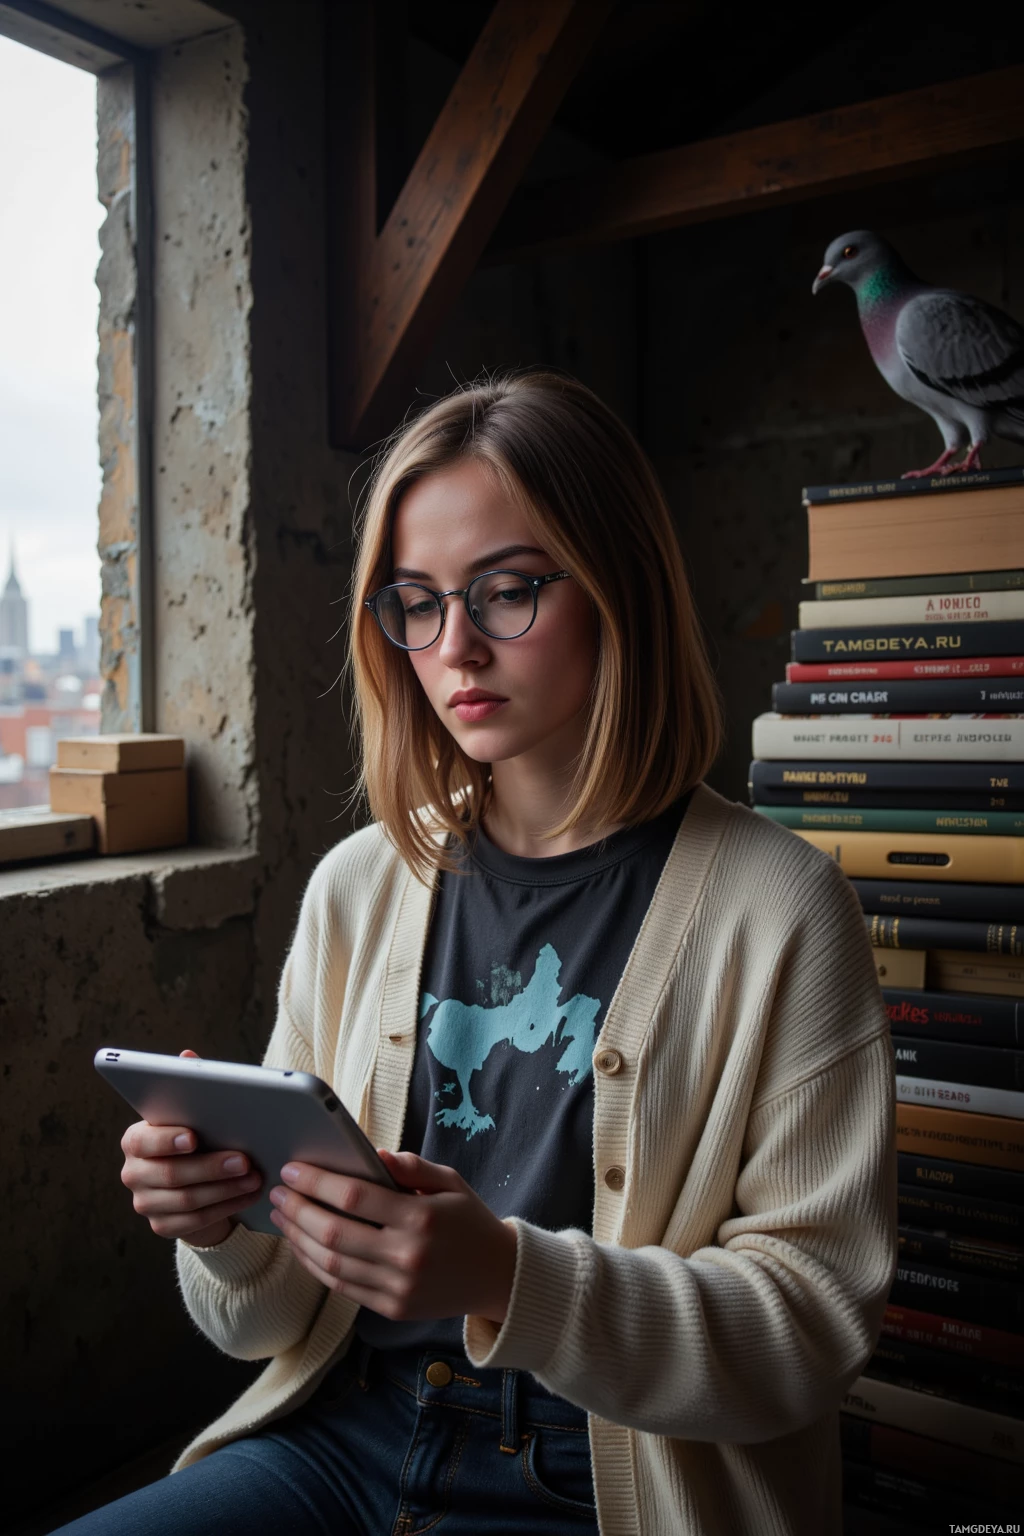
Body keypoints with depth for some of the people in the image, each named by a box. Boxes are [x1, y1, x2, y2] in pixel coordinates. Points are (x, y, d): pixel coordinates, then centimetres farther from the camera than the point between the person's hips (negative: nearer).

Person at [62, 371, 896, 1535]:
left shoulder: (776, 911, -11)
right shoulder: (356, 885, 2)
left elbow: (817, 1319, -11)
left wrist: (509, 1278, -24)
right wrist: (223, 1228, -14)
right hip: (343, 1442, 4)